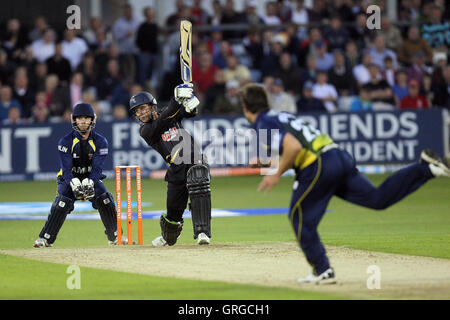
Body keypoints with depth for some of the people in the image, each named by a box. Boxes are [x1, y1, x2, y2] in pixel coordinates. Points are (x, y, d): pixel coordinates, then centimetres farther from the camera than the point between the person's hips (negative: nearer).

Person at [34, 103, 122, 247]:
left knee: (106, 201, -18)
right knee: (61, 204, -25)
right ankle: (45, 238, -18)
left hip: (92, 178, 2)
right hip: (70, 179, -2)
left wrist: (89, 183, -35)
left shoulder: (100, 141, -7)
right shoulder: (65, 141, -12)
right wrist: (75, 184, -37)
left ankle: (115, 236, 2)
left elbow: (97, 168, -15)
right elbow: (66, 168, -19)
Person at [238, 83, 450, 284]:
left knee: (300, 218, 8)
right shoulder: (282, 116, 25)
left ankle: (323, 271, 8)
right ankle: (425, 168, -6)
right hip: (340, 157, 8)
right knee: (378, 199, 5)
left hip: (319, 167, -8)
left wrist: (277, 175, -8)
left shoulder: (264, 125, -3)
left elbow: (293, 146, -19)